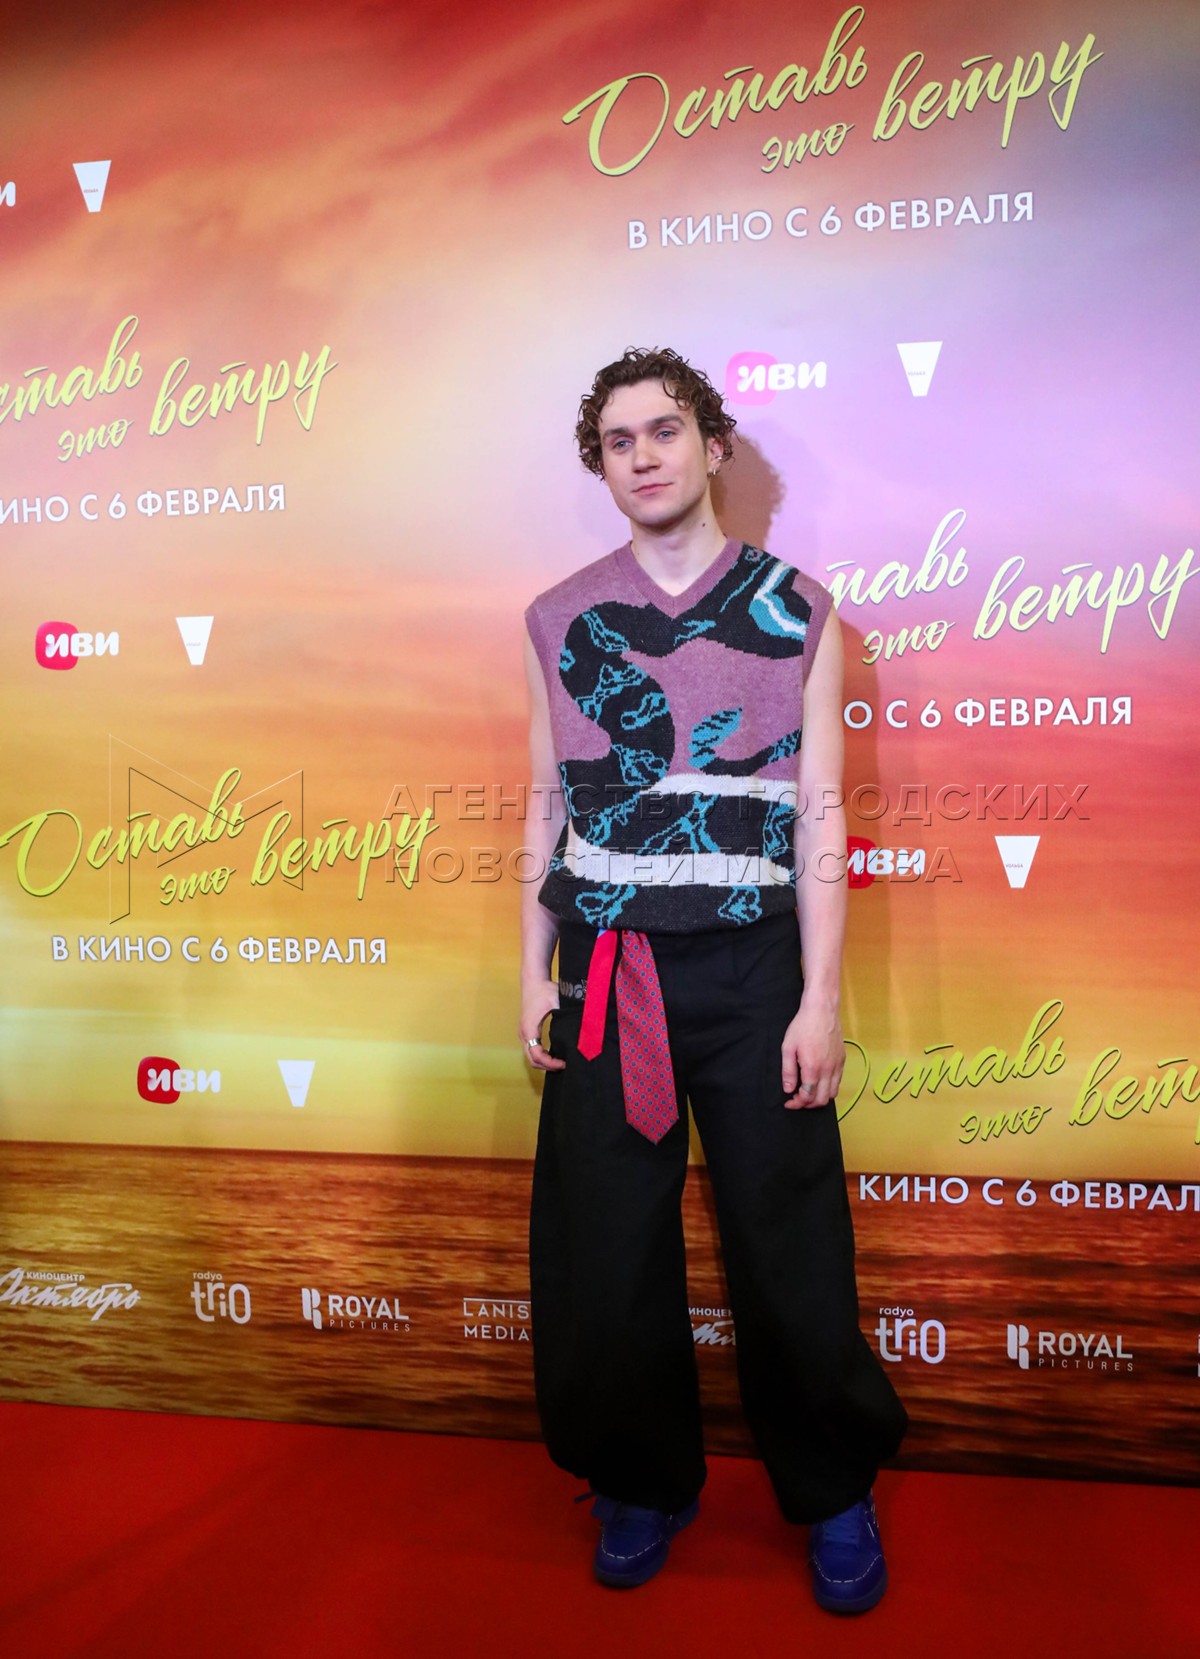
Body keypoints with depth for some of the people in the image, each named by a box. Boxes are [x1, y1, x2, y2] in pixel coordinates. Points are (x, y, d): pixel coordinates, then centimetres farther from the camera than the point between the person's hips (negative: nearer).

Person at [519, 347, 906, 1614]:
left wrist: (821, 1000, -6)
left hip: (750, 964, -1)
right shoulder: (561, 619, 7)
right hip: (607, 970, 2)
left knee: (787, 1240, 6)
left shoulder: (796, 612, 2)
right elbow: (549, 805, 9)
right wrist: (534, 973, 5)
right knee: (606, 1242, 9)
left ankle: (833, 1491, 31)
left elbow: (819, 815, -1)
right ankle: (643, 1482, 33)